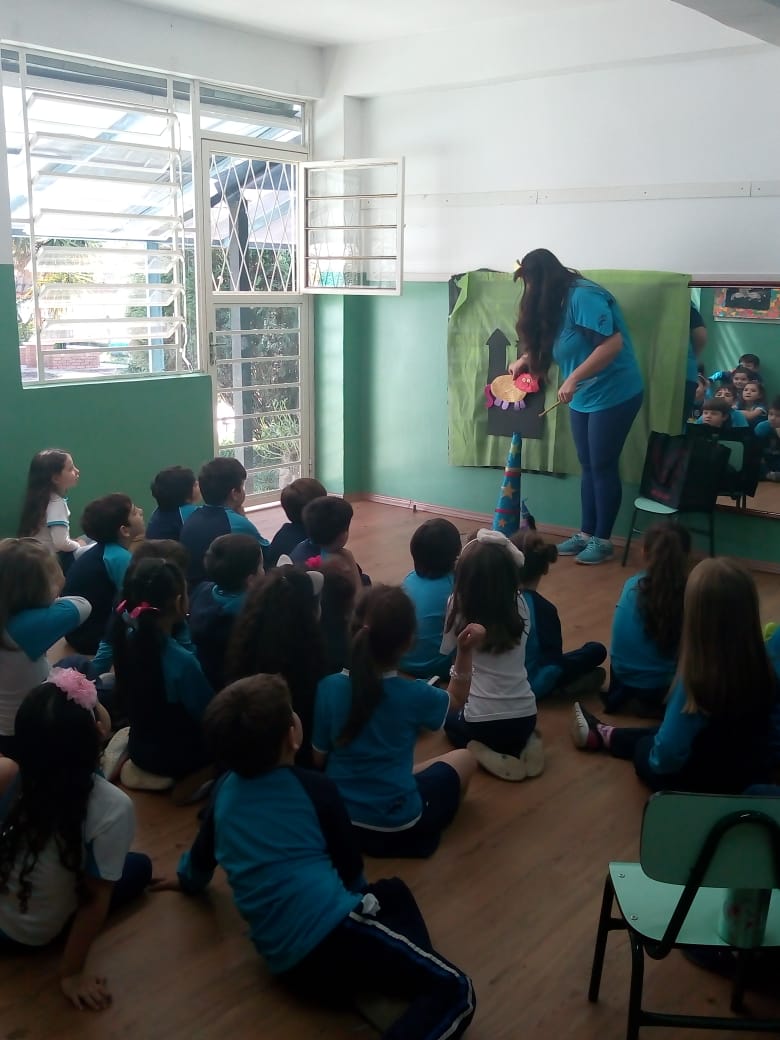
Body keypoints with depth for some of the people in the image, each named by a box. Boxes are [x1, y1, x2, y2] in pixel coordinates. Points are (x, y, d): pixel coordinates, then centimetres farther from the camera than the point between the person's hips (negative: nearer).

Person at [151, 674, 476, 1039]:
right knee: (454, 990, -9)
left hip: (289, 967, 7)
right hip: (333, 931, -7)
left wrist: (188, 879, 53)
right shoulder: (314, 788, -1)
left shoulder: (225, 789, 12)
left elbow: (203, 855, 30)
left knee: (392, 893, 29)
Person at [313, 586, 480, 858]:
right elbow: (456, 700, 6)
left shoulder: (328, 687, -15)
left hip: (336, 819, 5)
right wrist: (465, 652, 0)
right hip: (396, 826, -4)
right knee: (463, 759, 18)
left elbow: (317, 758, -3)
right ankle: (419, 831, 15)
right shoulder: (414, 694, -18)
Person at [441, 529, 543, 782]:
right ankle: (522, 746, 8)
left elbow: (446, 649, 6)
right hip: (525, 719, 3)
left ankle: (486, 755, 2)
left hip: (481, 724, -3)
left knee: (450, 719, 31)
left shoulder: (459, 608, -10)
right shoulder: (520, 605, -3)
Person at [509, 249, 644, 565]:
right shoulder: (557, 302, 9)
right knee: (588, 467, 13)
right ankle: (586, 533, 22)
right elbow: (548, 342, 24)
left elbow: (613, 343, -28)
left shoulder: (583, 295, -20)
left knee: (603, 467, -1)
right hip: (584, 397, 9)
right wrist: (525, 359, 10)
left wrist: (573, 378, -28)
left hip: (614, 394, -9)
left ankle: (602, 540, 10)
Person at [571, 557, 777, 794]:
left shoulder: (696, 679, -35)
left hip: (706, 784, -5)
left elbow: (666, 757, -27)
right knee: (661, 731, 28)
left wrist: (656, 758, -5)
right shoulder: (763, 667, -19)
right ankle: (606, 735, 48)